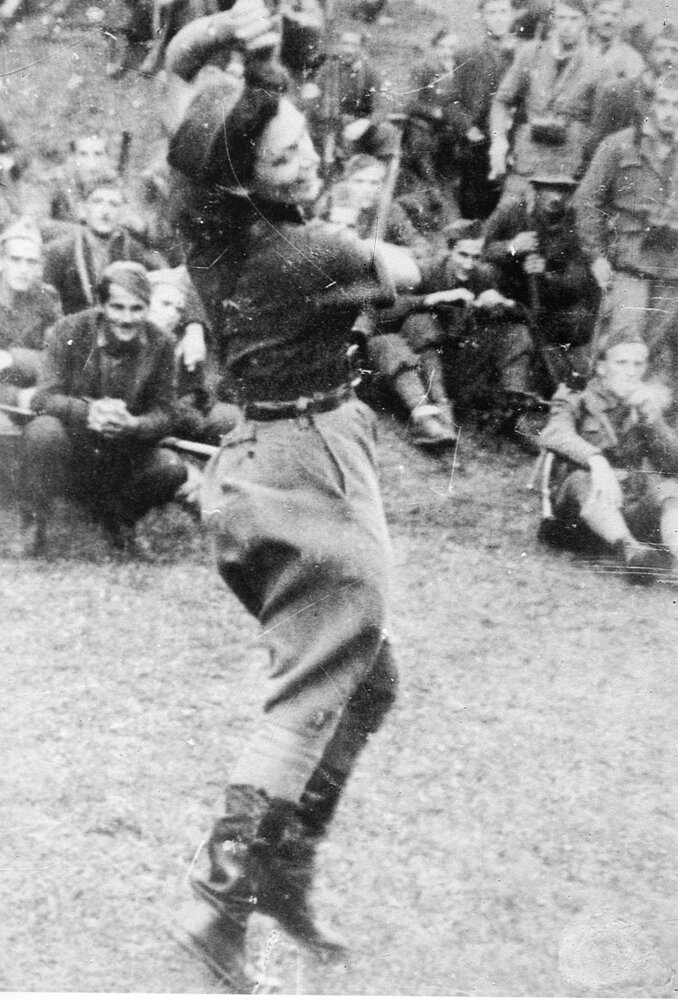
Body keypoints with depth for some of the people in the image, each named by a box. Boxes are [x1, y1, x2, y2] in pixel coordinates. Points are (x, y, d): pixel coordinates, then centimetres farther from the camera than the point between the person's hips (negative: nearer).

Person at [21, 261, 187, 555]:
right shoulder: (69, 332, -10)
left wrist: (133, 425, -30)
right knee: (42, 430, -34)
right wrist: (88, 411, -37)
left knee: (172, 469, -24)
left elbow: (163, 414, -5)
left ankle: (116, 517, 9)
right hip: (72, 453, -3)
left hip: (124, 460, 3)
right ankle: (32, 529, -16)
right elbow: (44, 398, -16)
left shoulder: (160, 345, -4)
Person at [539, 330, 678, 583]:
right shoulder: (576, 400, 8)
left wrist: (651, 418, -10)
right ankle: (629, 551, -63)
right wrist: (596, 460, -36)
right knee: (582, 479, -34)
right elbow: (555, 434, -17)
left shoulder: (651, 403, 18)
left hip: (635, 504, 3)